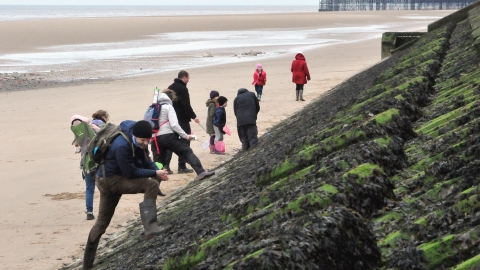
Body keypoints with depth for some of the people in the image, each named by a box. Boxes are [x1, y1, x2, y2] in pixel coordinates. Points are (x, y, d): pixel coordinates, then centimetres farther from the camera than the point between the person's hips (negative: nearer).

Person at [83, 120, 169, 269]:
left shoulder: (140, 142, -4)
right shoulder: (121, 146, -31)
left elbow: (146, 161, 3)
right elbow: (130, 173, -27)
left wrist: (157, 171, -16)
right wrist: (154, 173, -23)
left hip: (108, 180, 9)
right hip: (109, 179, -9)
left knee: (102, 222, 17)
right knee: (151, 184, -24)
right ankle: (150, 227, -28)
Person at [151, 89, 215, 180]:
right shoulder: (168, 107, 0)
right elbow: (174, 125, -11)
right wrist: (185, 136, -8)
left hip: (156, 139, 6)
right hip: (168, 136, -6)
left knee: (158, 163, 14)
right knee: (187, 152, -5)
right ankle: (201, 172, -16)